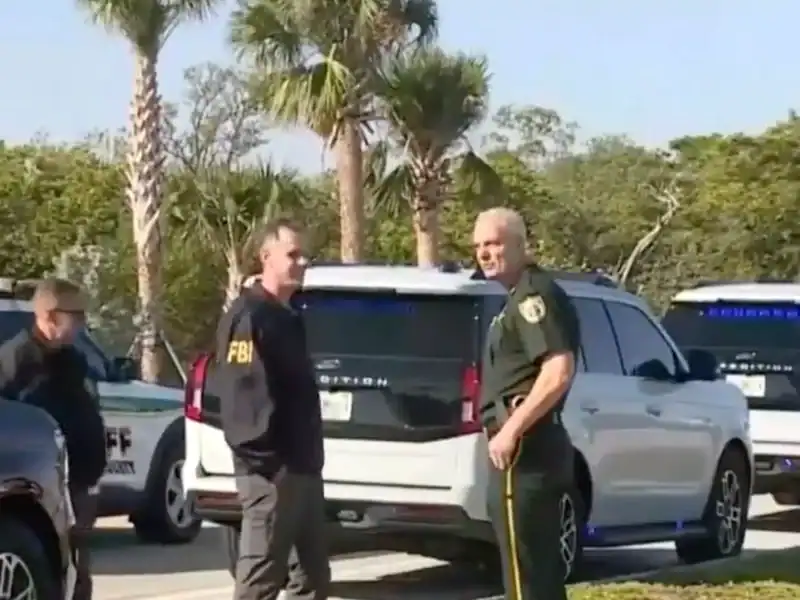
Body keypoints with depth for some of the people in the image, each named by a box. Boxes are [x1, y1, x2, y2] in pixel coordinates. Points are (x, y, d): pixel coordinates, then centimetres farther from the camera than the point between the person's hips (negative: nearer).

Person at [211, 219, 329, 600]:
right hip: (270, 470, -10)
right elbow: (244, 393, -22)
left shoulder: (286, 316, 19)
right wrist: (264, 458, -25)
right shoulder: (249, 316, -13)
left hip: (301, 466, 10)